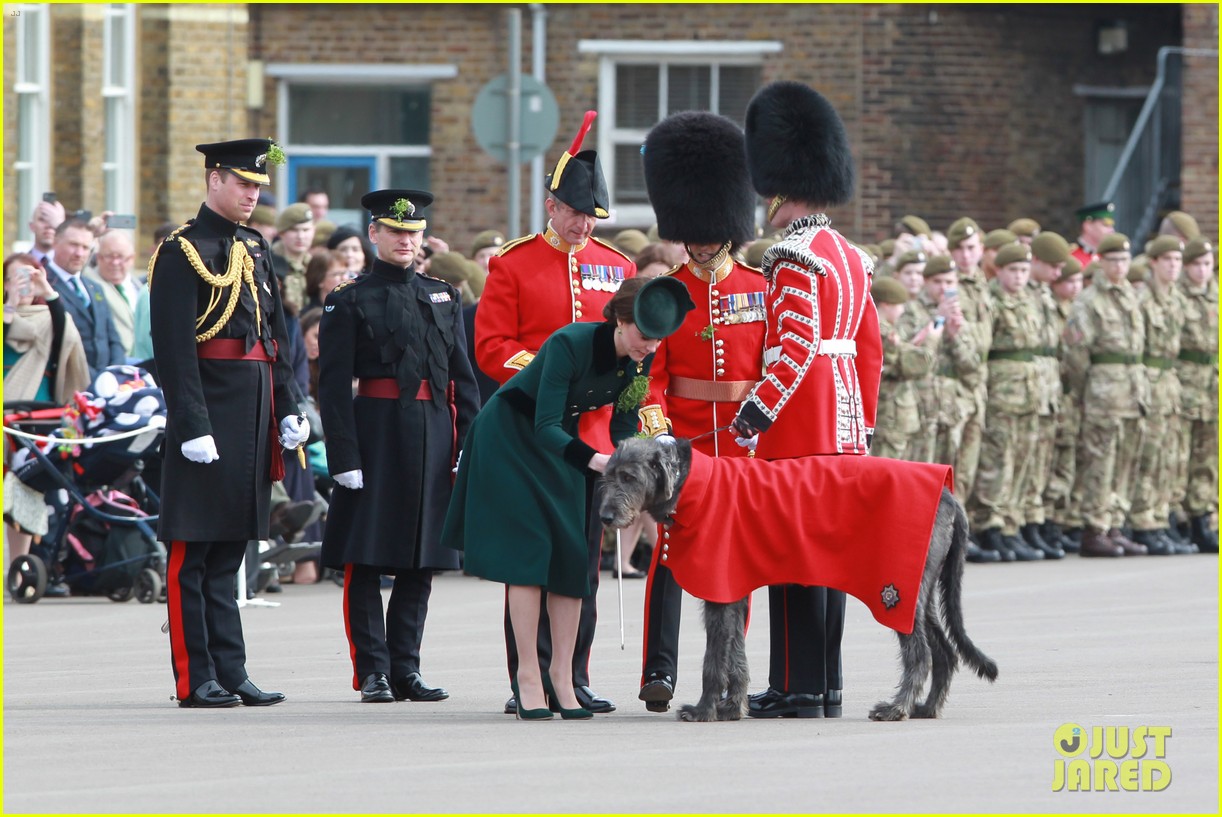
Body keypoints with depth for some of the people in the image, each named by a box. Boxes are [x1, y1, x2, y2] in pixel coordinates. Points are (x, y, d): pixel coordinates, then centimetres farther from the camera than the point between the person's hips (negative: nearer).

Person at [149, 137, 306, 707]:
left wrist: (287, 410, 12)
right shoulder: (182, 251, -8)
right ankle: (196, 678, -2)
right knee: (193, 550, -3)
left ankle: (230, 675, 12)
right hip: (208, 411, -8)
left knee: (228, 549, 10)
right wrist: (193, 425, -20)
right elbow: (173, 348, -14)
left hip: (254, 413, 8)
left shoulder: (256, 249, 16)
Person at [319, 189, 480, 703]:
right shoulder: (350, 302, 0)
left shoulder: (443, 298, 14)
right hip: (377, 433, -4)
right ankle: (373, 673, 2)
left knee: (420, 562, 6)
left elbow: (462, 379, 14)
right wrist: (344, 456, -13)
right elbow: (333, 385, -5)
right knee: (365, 561, -3)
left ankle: (406, 668, 12)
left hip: (433, 437, 4)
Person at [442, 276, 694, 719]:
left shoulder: (641, 361, -12)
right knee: (528, 549, -12)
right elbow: (546, 426, -31)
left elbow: (624, 426, -1)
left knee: (572, 554, -1)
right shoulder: (571, 344, -32)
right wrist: (596, 460, -44)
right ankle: (528, 676, -10)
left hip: (561, 443, 6)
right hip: (511, 437, -6)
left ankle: (562, 676, 3)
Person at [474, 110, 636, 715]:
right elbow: (491, 347, -5)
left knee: (584, 564, 5)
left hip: (595, 434, 4)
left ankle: (575, 679, 10)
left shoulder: (618, 268, 12)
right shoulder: (513, 265, 0)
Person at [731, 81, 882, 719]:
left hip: (798, 427, -9)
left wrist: (755, 412, -21)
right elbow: (869, 349, 18)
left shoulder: (796, 256, -13)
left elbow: (797, 347, -22)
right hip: (843, 425, 9)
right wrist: (860, 425, 24)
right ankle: (827, 686, 14)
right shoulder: (850, 256, 15)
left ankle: (797, 689, -8)